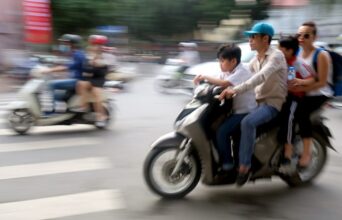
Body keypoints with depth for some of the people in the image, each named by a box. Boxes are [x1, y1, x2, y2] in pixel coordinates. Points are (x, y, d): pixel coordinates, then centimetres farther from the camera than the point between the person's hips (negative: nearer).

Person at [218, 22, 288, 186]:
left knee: (247, 122, -35)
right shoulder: (255, 60, 13)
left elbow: (261, 77, -31)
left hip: (273, 103, -9)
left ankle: (244, 165, -22)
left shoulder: (276, 56, -14)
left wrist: (235, 90, -41)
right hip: (258, 101, 9)